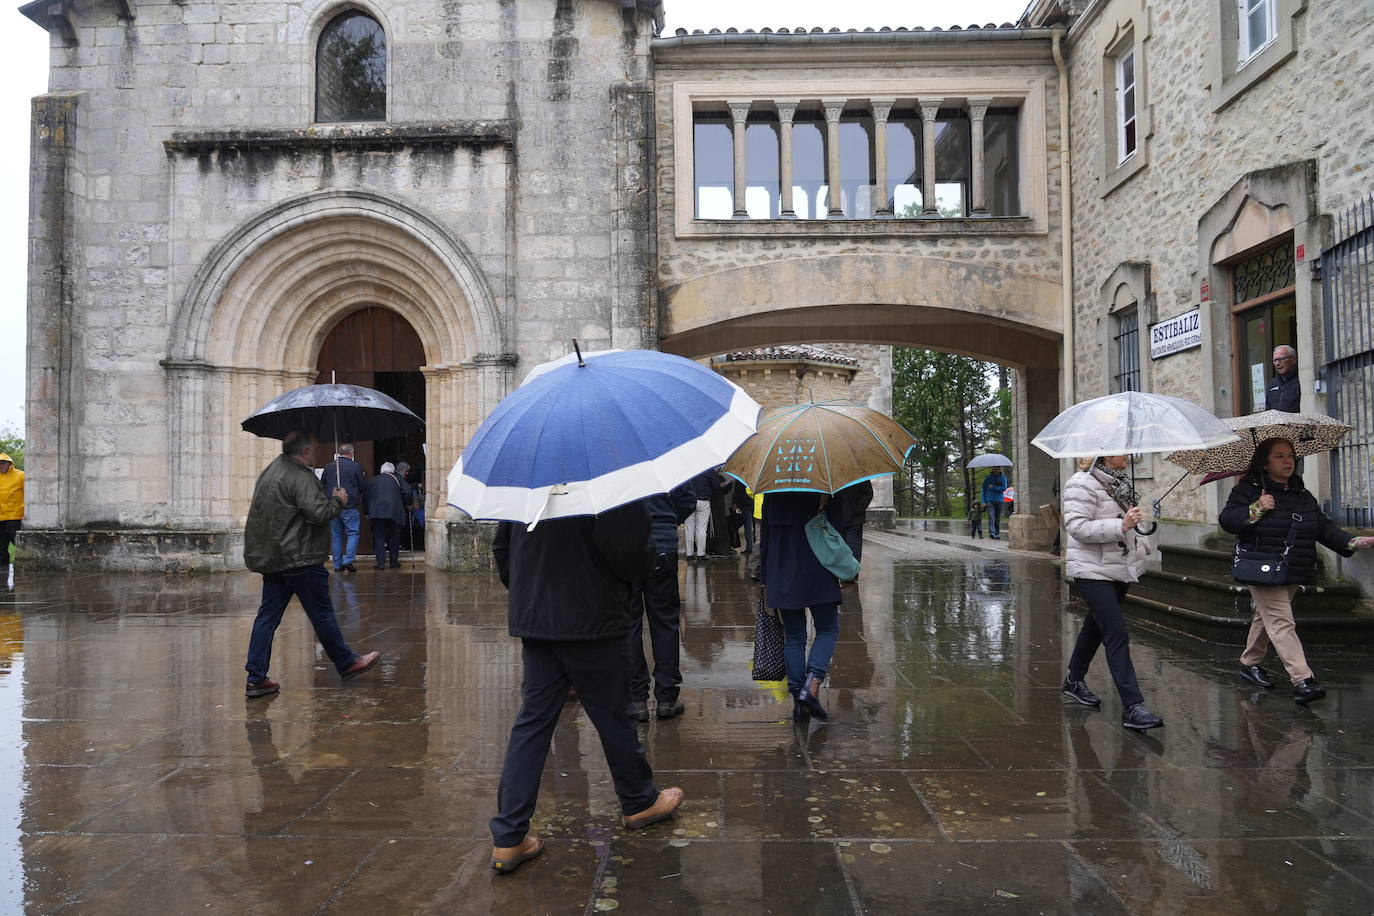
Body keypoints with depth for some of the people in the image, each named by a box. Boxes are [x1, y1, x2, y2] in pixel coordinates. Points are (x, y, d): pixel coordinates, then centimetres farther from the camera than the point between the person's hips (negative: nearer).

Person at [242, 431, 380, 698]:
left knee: (268, 615, 8)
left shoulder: (272, 470, 15)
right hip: (299, 560, -9)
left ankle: (256, 678, 7)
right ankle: (347, 663, 17)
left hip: (270, 558, 9)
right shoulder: (301, 477, -16)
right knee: (322, 613, 3)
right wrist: (337, 501, -4)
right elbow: (318, 514, -22)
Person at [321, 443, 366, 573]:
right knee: (353, 533, 3)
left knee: (336, 535, 10)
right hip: (350, 506, -4)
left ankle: (337, 564, 12)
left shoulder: (328, 467, 4)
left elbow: (322, 485, 11)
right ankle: (348, 560, -12)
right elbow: (364, 486, -3)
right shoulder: (356, 466, -7)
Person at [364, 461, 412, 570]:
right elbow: (407, 491, 0)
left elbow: (366, 496, 14)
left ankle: (380, 563, -2)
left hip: (376, 512, 1)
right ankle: (394, 563, 14)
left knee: (379, 538, 4)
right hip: (394, 511, -1)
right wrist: (407, 505, 13)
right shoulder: (397, 478, 13)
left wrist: (367, 513, 19)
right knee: (394, 538, 11)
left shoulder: (374, 480, 18)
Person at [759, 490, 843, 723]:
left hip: (781, 574, 3)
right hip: (817, 572, -3)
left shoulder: (772, 491, 4)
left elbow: (764, 533, 6)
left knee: (793, 636, 11)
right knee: (828, 630, 11)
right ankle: (812, 686, -9)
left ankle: (797, 700, 10)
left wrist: (765, 578, 12)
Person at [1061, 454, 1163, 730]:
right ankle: (1132, 707, -11)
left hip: (1120, 570, 9)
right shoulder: (1083, 484, -16)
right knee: (1117, 634, -13)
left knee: (1096, 626, 20)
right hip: (1093, 571, -9)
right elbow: (1077, 527, -24)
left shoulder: (1121, 483, 12)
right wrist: (1121, 526, -30)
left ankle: (1074, 681, 37)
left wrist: (1142, 544, 13)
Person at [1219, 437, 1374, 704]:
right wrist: (1256, 509, -23)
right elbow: (1227, 520, -13)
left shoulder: (1303, 496, 14)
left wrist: (1352, 542, -4)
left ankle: (1249, 663, 34)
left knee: (1267, 617, 18)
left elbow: (1324, 527, 10)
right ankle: (1302, 681, -18)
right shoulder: (1247, 491, -5)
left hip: (1293, 573, 7)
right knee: (1281, 623, -12)